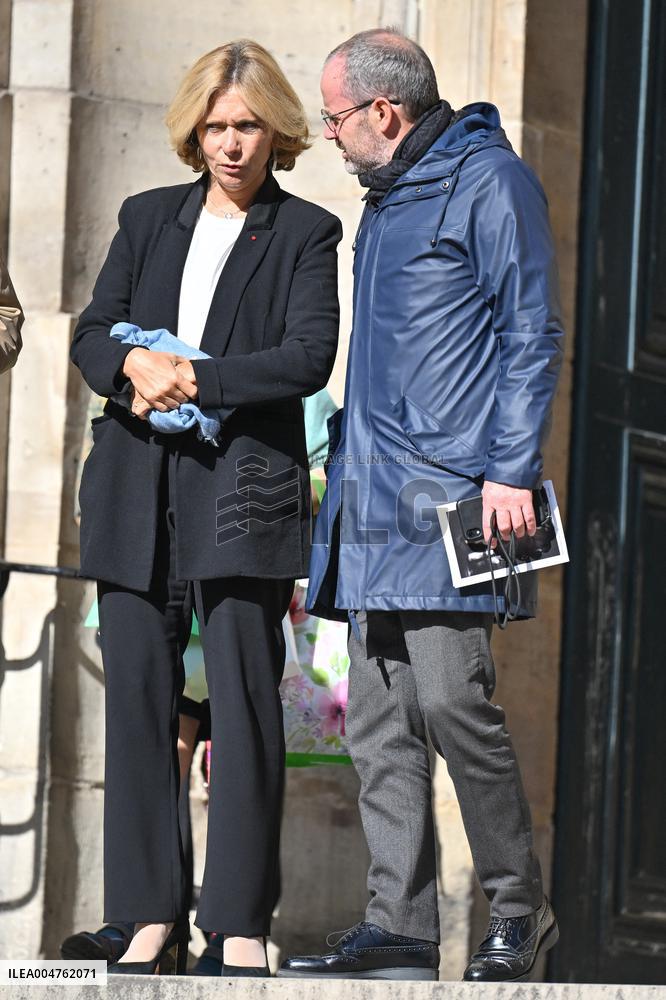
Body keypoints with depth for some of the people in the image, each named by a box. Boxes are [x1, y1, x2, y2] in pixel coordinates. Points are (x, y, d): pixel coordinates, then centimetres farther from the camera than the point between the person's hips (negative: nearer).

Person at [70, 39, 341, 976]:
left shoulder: (306, 233, 6)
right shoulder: (148, 219, 18)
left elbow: (309, 356, -6)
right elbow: (91, 335, 11)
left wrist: (195, 382, -14)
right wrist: (136, 365, -11)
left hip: (245, 487, -4)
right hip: (136, 491, 4)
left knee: (244, 703, -7)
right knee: (139, 697, 1)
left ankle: (244, 925, -3)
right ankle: (155, 918, 6)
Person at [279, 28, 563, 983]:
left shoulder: (489, 180, -5)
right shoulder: (386, 198, 21)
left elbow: (531, 334, -9)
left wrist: (512, 470, -16)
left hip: (450, 492, -9)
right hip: (375, 494, 9)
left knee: (450, 697, -13)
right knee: (379, 717, 4)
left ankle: (517, 906, 1)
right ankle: (399, 927, 5)